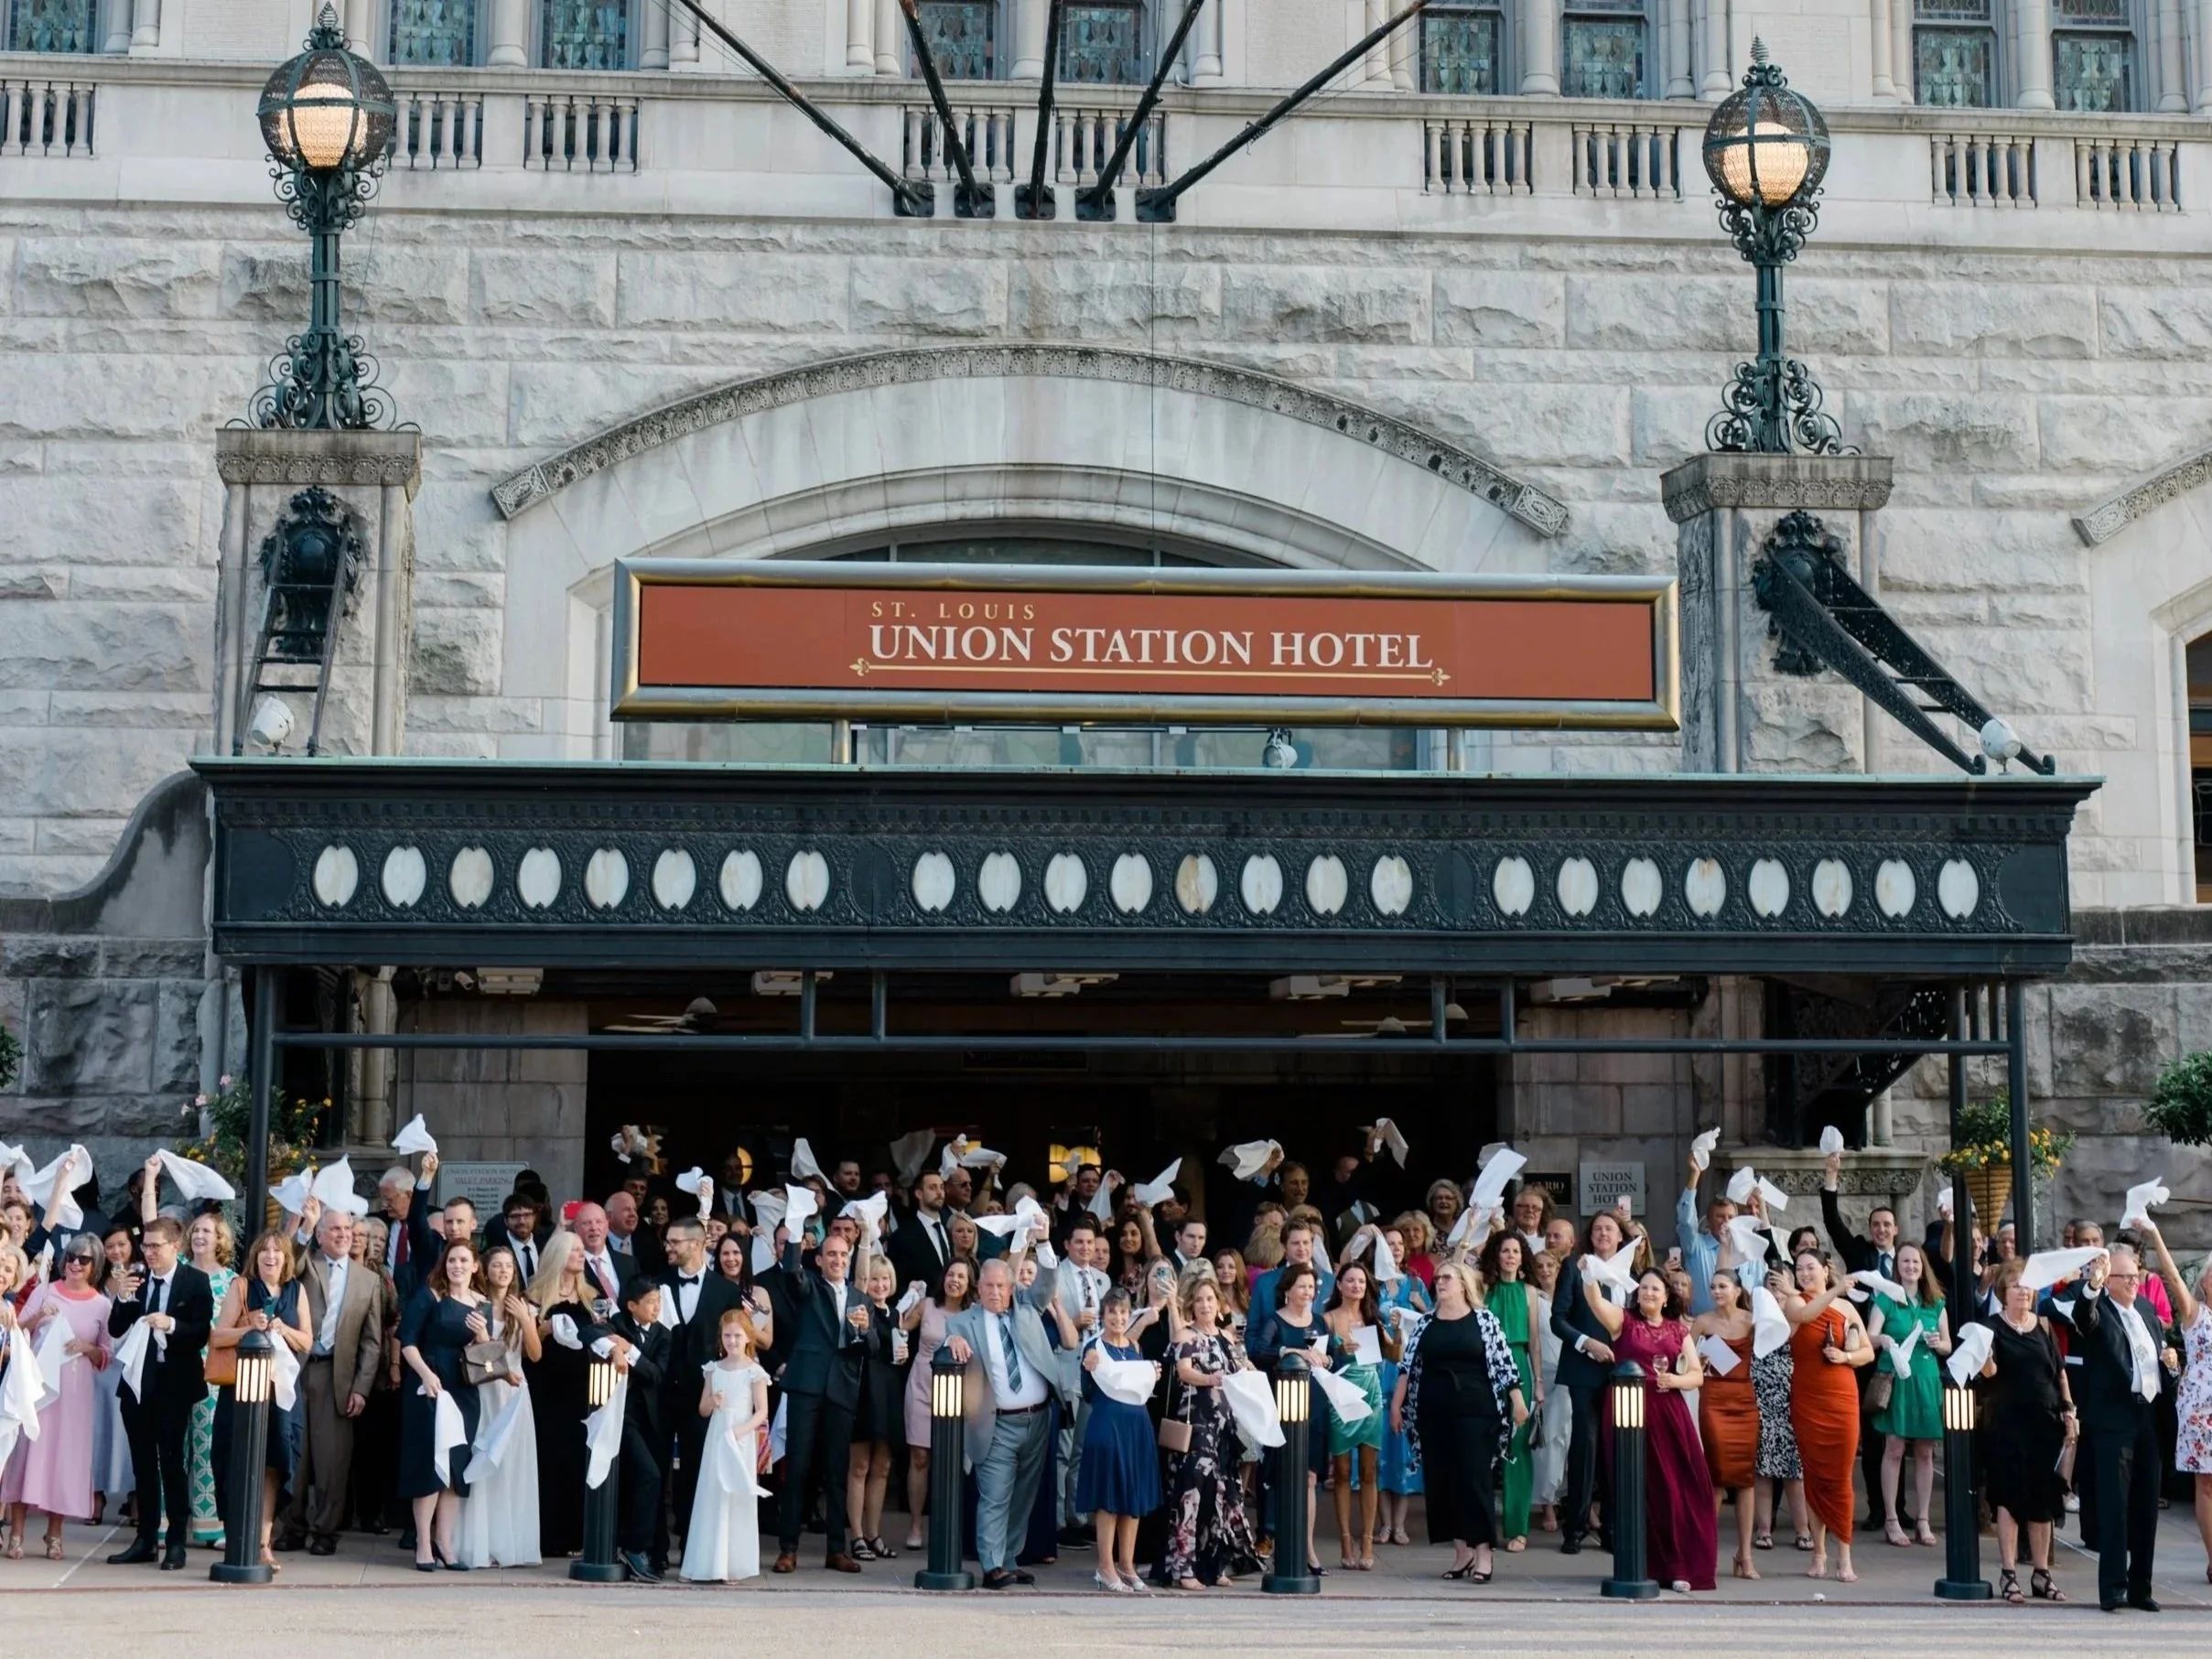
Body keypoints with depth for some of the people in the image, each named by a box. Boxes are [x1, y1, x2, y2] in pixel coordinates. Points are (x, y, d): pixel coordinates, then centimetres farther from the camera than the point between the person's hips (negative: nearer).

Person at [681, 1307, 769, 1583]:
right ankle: (708, 1564, 4)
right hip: (716, 1438, 4)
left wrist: (743, 1429, -20)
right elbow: (703, 1410, 12)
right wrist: (712, 1402, -10)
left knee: (736, 1500, -1)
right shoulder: (713, 1369, 8)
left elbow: (762, 1411, -5)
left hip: (741, 1441, -4)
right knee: (712, 1497, 2)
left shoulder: (754, 1372, -3)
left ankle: (733, 1564, 2)